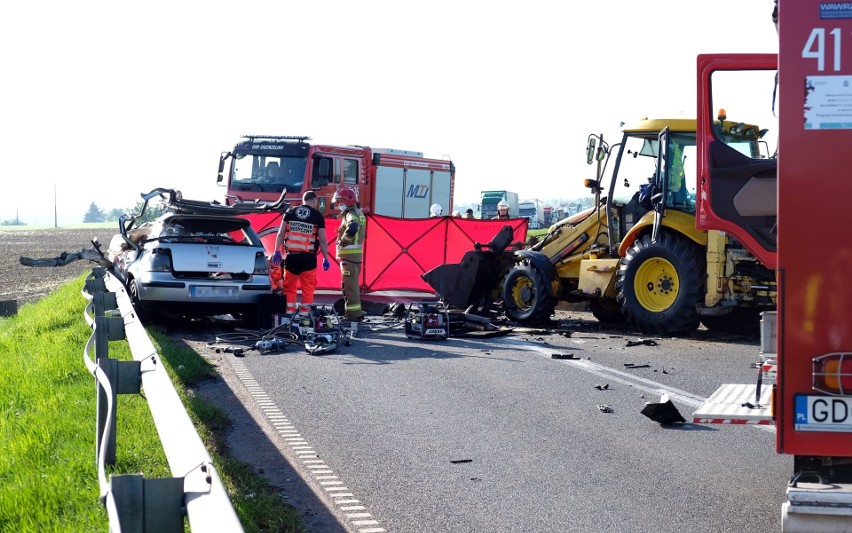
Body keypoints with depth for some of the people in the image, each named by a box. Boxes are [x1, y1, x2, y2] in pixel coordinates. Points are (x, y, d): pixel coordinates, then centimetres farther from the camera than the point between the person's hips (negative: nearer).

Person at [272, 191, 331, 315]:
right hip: (308, 258, -2)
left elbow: (281, 234, 4)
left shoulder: (290, 212, 6)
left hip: (291, 256, 2)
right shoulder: (318, 216, -2)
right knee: (308, 289, 5)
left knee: (289, 288, 10)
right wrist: (325, 259, 3)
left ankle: (289, 313, 8)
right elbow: (322, 240, -3)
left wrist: (277, 251, 11)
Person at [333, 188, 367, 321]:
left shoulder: (351, 214, -15)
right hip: (356, 254, 10)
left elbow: (352, 228, -34)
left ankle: (353, 313, -7)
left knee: (349, 284, -7)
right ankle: (355, 312, 24)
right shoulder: (358, 213, 17)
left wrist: (342, 241, -21)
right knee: (352, 284, 17)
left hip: (349, 255, -10)